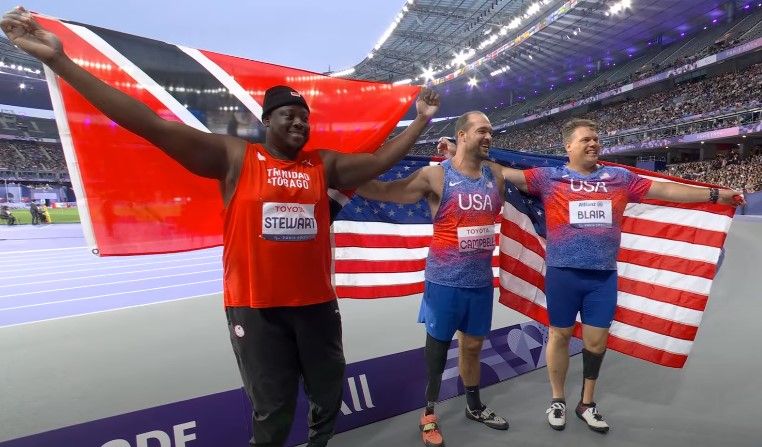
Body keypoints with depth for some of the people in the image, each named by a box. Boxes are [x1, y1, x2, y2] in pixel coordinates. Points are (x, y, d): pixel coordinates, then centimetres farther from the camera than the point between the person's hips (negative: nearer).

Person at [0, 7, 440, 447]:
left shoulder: (324, 165, 5)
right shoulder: (234, 157, -5)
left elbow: (378, 161, 8)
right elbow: (155, 126, -9)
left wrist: (420, 121, 7)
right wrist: (60, 60, -11)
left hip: (317, 304, 4)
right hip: (255, 308, -3)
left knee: (329, 396, 22)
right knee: (273, 411, 14)